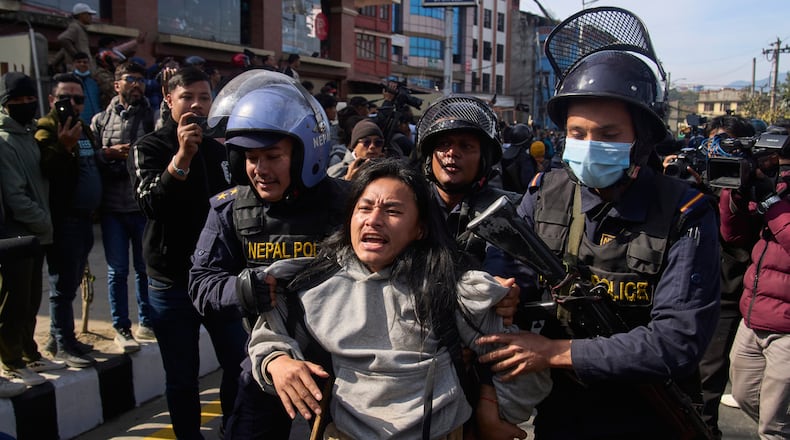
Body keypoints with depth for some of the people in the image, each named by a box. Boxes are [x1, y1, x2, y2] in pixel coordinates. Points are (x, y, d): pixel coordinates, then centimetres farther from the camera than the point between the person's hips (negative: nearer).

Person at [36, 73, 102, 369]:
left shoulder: (84, 129, 16)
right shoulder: (46, 129, -9)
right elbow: (45, 171, -23)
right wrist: (64, 147, -36)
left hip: (84, 218, 8)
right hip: (63, 220, -8)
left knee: (70, 283, 15)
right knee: (64, 285, -3)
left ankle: (59, 338, 26)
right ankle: (63, 344, 7)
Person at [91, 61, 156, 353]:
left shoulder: (152, 117, 5)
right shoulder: (101, 120, 9)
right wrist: (110, 153, -12)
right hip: (113, 208, 0)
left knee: (146, 268, 10)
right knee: (117, 270, 6)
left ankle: (146, 323, 25)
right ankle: (121, 328, 17)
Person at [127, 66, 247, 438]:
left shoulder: (220, 149, 9)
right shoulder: (149, 148, -4)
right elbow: (151, 204, -21)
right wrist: (182, 155, -31)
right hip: (172, 281, -3)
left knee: (241, 364, 10)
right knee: (182, 377, 7)